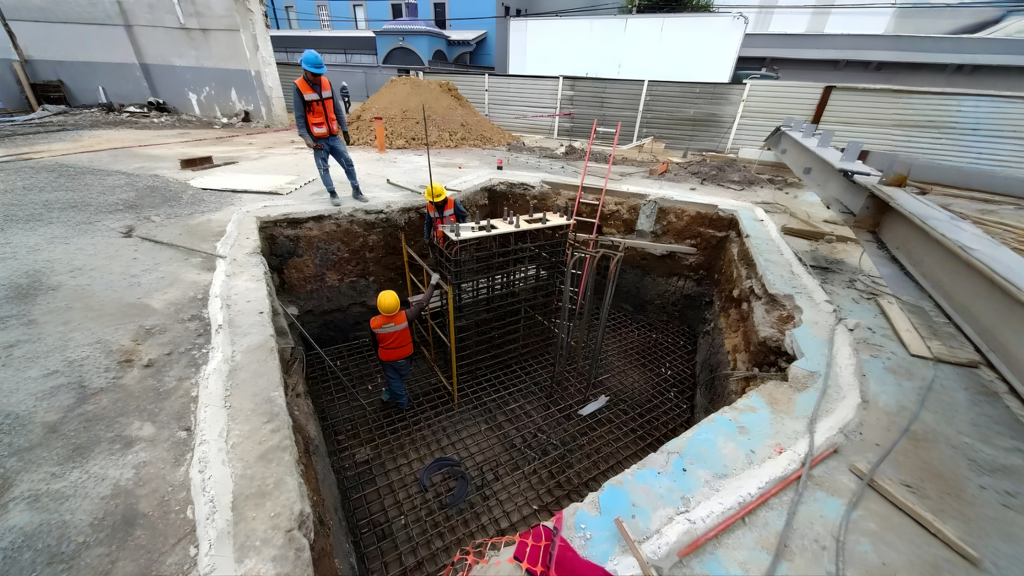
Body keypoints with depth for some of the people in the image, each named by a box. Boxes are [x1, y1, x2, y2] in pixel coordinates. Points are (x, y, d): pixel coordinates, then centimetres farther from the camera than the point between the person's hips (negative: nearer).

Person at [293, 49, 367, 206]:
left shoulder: (326, 82, 6)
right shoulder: (298, 88, -8)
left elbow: (337, 109, 11)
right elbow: (299, 117, -9)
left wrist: (344, 129, 10)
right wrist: (306, 138, -17)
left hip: (333, 136, 4)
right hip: (318, 139, -4)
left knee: (348, 162, 5)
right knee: (323, 168, 4)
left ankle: (356, 190, 17)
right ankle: (333, 194, 16)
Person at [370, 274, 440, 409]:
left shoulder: (374, 323, -25)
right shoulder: (405, 317, -34)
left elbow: (374, 343, -8)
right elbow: (422, 304, -23)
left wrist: (379, 357, 12)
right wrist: (432, 284, -15)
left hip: (386, 358, 1)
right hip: (403, 356, 0)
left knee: (393, 379, 24)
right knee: (400, 378, 30)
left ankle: (402, 401, 46)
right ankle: (389, 395, 55)